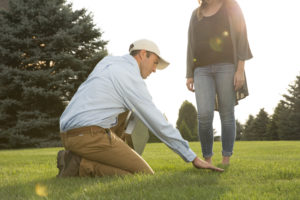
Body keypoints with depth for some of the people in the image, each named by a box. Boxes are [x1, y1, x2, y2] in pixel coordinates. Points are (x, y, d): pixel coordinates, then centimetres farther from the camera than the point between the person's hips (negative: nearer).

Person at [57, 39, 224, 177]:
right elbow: (159, 124, -9)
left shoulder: (108, 61, 17)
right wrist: (193, 158, -4)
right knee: (145, 175, -6)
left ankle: (76, 159, 5)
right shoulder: (131, 78, -9)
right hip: (90, 135, -9)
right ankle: (82, 166, -12)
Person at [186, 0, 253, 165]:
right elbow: (191, 46, 16)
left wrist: (240, 70, -11)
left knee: (227, 114, -3)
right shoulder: (196, 14, 18)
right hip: (202, 70, 2)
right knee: (204, 115, -12)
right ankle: (207, 160, 0)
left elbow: (241, 38, -1)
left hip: (226, 67, -2)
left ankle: (226, 160, 4)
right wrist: (189, 75, 7)